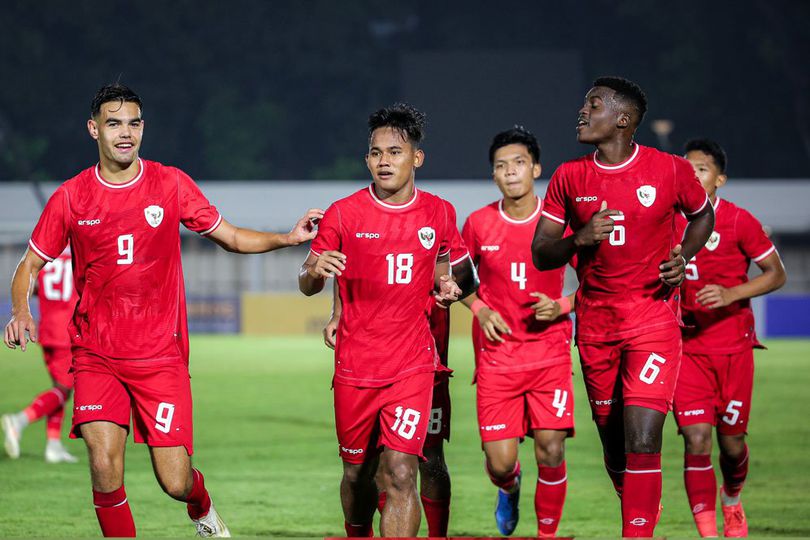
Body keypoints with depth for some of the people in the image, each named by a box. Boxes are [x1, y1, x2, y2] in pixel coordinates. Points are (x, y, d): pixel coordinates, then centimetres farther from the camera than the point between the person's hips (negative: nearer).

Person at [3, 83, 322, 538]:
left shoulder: (171, 184, 1)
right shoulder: (71, 197, 1)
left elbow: (231, 238, 10)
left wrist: (288, 239, -5)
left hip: (161, 355, 0)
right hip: (96, 357, 0)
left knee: (175, 482, -3)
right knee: (105, 468, -19)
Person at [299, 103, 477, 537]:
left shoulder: (439, 213, 3)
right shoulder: (343, 214, -2)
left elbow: (459, 267, 22)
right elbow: (307, 285, 2)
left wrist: (451, 283, -1)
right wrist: (315, 271, -22)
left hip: (412, 366, 0)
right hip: (354, 366, 1)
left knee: (400, 472, -14)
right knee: (357, 471, 11)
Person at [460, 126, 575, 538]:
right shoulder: (479, 224, 0)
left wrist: (562, 306, -12)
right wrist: (479, 309, -1)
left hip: (550, 354, -1)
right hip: (497, 358, 1)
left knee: (551, 452, -12)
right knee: (500, 462, -5)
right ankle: (509, 488, 33)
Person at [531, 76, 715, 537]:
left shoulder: (671, 170, -6)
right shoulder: (569, 178, 2)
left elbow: (703, 215, 15)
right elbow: (540, 255, 5)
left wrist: (683, 257, -4)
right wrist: (579, 239, -16)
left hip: (654, 320, -4)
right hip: (595, 322, 4)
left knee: (642, 441, -15)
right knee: (613, 443, 11)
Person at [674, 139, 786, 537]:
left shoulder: (738, 221, -8)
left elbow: (776, 274, -4)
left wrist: (732, 294, -18)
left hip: (733, 345, -1)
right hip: (686, 344, 1)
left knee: (731, 441, 8)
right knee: (696, 440, -11)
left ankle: (731, 500, 41)